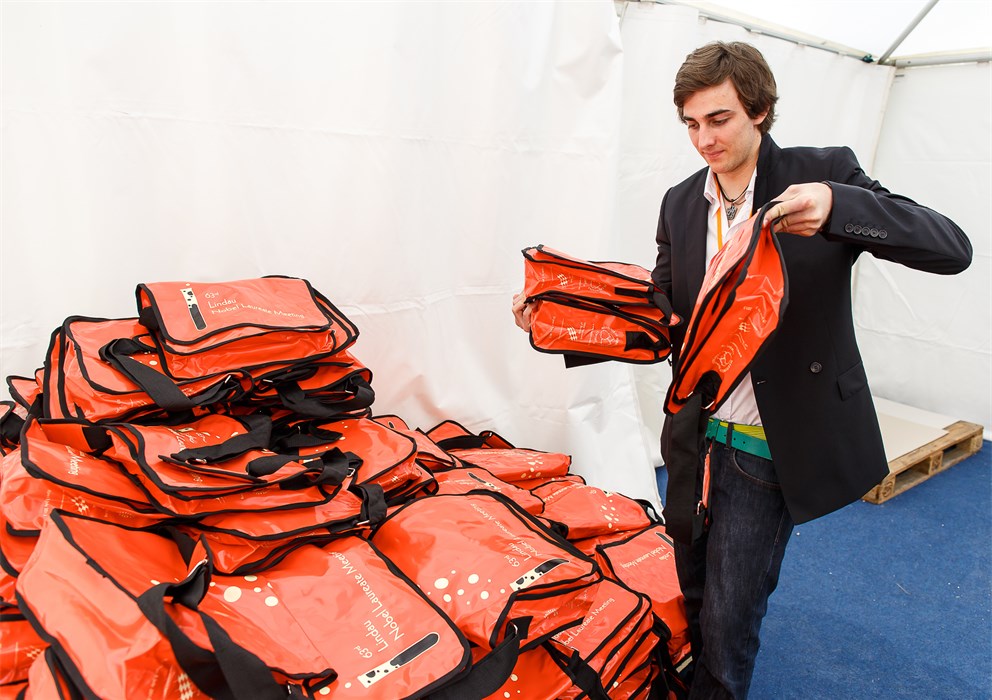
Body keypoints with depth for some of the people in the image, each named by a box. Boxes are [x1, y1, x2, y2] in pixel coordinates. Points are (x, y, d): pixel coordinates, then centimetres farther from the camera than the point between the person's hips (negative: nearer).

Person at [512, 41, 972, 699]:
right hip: (694, 436, 5)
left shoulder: (824, 173, -9)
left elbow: (953, 248, -15)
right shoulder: (680, 204, 4)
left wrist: (839, 206, -33)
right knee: (693, 601, 23)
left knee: (729, 620, 5)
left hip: (766, 448, -5)